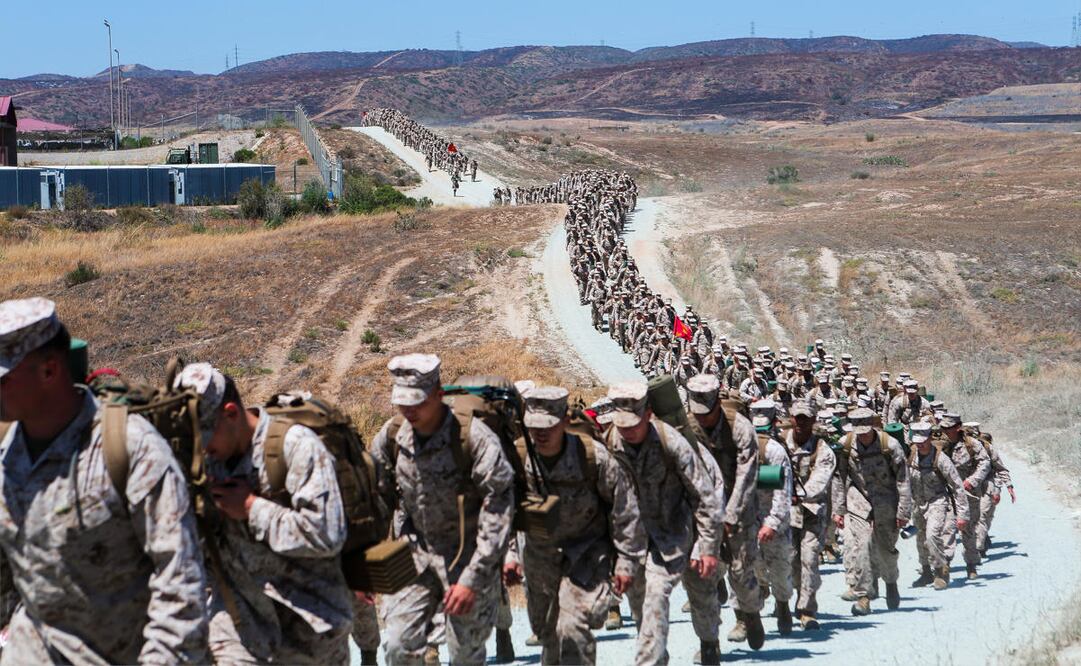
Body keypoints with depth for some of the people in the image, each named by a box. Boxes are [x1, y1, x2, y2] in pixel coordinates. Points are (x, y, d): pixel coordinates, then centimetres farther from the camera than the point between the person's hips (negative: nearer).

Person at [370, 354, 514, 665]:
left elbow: (498, 514, -18)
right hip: (415, 553, 4)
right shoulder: (391, 437, -5)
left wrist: (472, 579, -20)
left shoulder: (474, 438, -20)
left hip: (468, 555, -4)